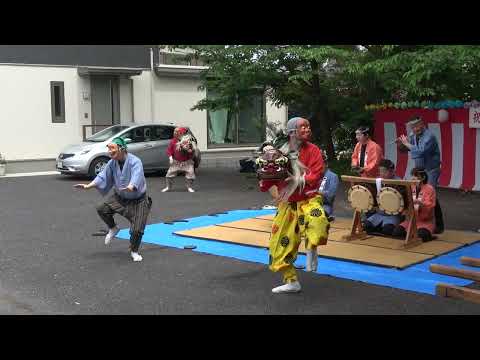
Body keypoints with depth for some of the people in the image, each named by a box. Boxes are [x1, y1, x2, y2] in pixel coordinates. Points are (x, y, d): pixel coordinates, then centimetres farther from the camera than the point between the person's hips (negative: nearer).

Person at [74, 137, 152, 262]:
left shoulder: (135, 162, -26)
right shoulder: (112, 163, -5)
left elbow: (136, 178, -43)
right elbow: (102, 177, -1)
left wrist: (130, 187, -64)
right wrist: (88, 186, -16)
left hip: (137, 201, -6)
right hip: (120, 197, 6)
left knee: (137, 229, -13)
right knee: (101, 209, -14)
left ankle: (134, 251, 17)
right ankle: (113, 229, 16)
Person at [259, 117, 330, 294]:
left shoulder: (312, 150, -5)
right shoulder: (280, 151, 2)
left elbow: (315, 176, -15)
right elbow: (271, 175, 10)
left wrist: (296, 180, -24)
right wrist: (265, 183, -11)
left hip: (308, 199, -3)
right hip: (287, 204, 4)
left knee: (318, 221, -37)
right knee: (281, 244, 7)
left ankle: (311, 249, -6)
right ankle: (291, 281, 26)